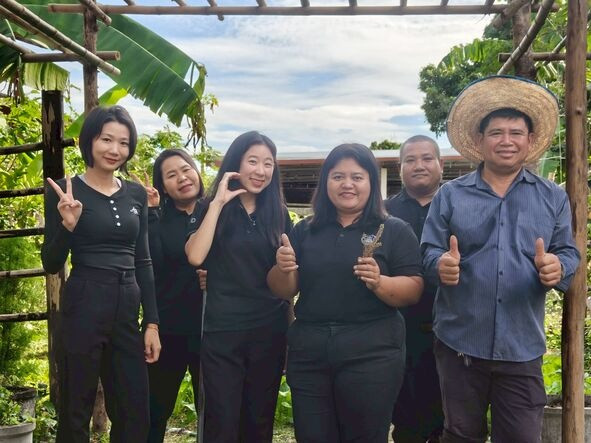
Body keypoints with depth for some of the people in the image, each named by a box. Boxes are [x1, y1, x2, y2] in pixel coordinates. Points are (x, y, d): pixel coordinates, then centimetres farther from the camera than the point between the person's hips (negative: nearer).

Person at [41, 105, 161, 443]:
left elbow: (143, 261, 11)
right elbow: (52, 264, -4)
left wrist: (152, 322, 6)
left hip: (128, 308, 5)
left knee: (136, 413, 12)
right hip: (84, 307, -5)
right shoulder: (66, 191, -4)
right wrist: (68, 225, -23)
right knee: (77, 410, 7)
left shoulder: (136, 194, 9)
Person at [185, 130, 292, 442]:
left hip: (270, 331, 3)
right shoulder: (214, 209, 0)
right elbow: (195, 256, -18)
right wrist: (218, 202, -16)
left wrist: (292, 330, 7)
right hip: (223, 331, -3)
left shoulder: (277, 213, 7)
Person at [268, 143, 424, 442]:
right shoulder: (305, 231, 10)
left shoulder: (395, 231, 1)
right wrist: (283, 268, -12)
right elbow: (284, 292, 9)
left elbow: (413, 291, -4)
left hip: (371, 353, -3)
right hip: (308, 352, 3)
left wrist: (378, 282, -23)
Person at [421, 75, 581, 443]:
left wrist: (558, 268, -20)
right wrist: (441, 264, -23)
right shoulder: (450, 195, 3)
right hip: (459, 344, 0)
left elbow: (569, 255, 4)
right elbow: (429, 252, 1)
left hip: (523, 348, 0)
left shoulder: (554, 198, 6)